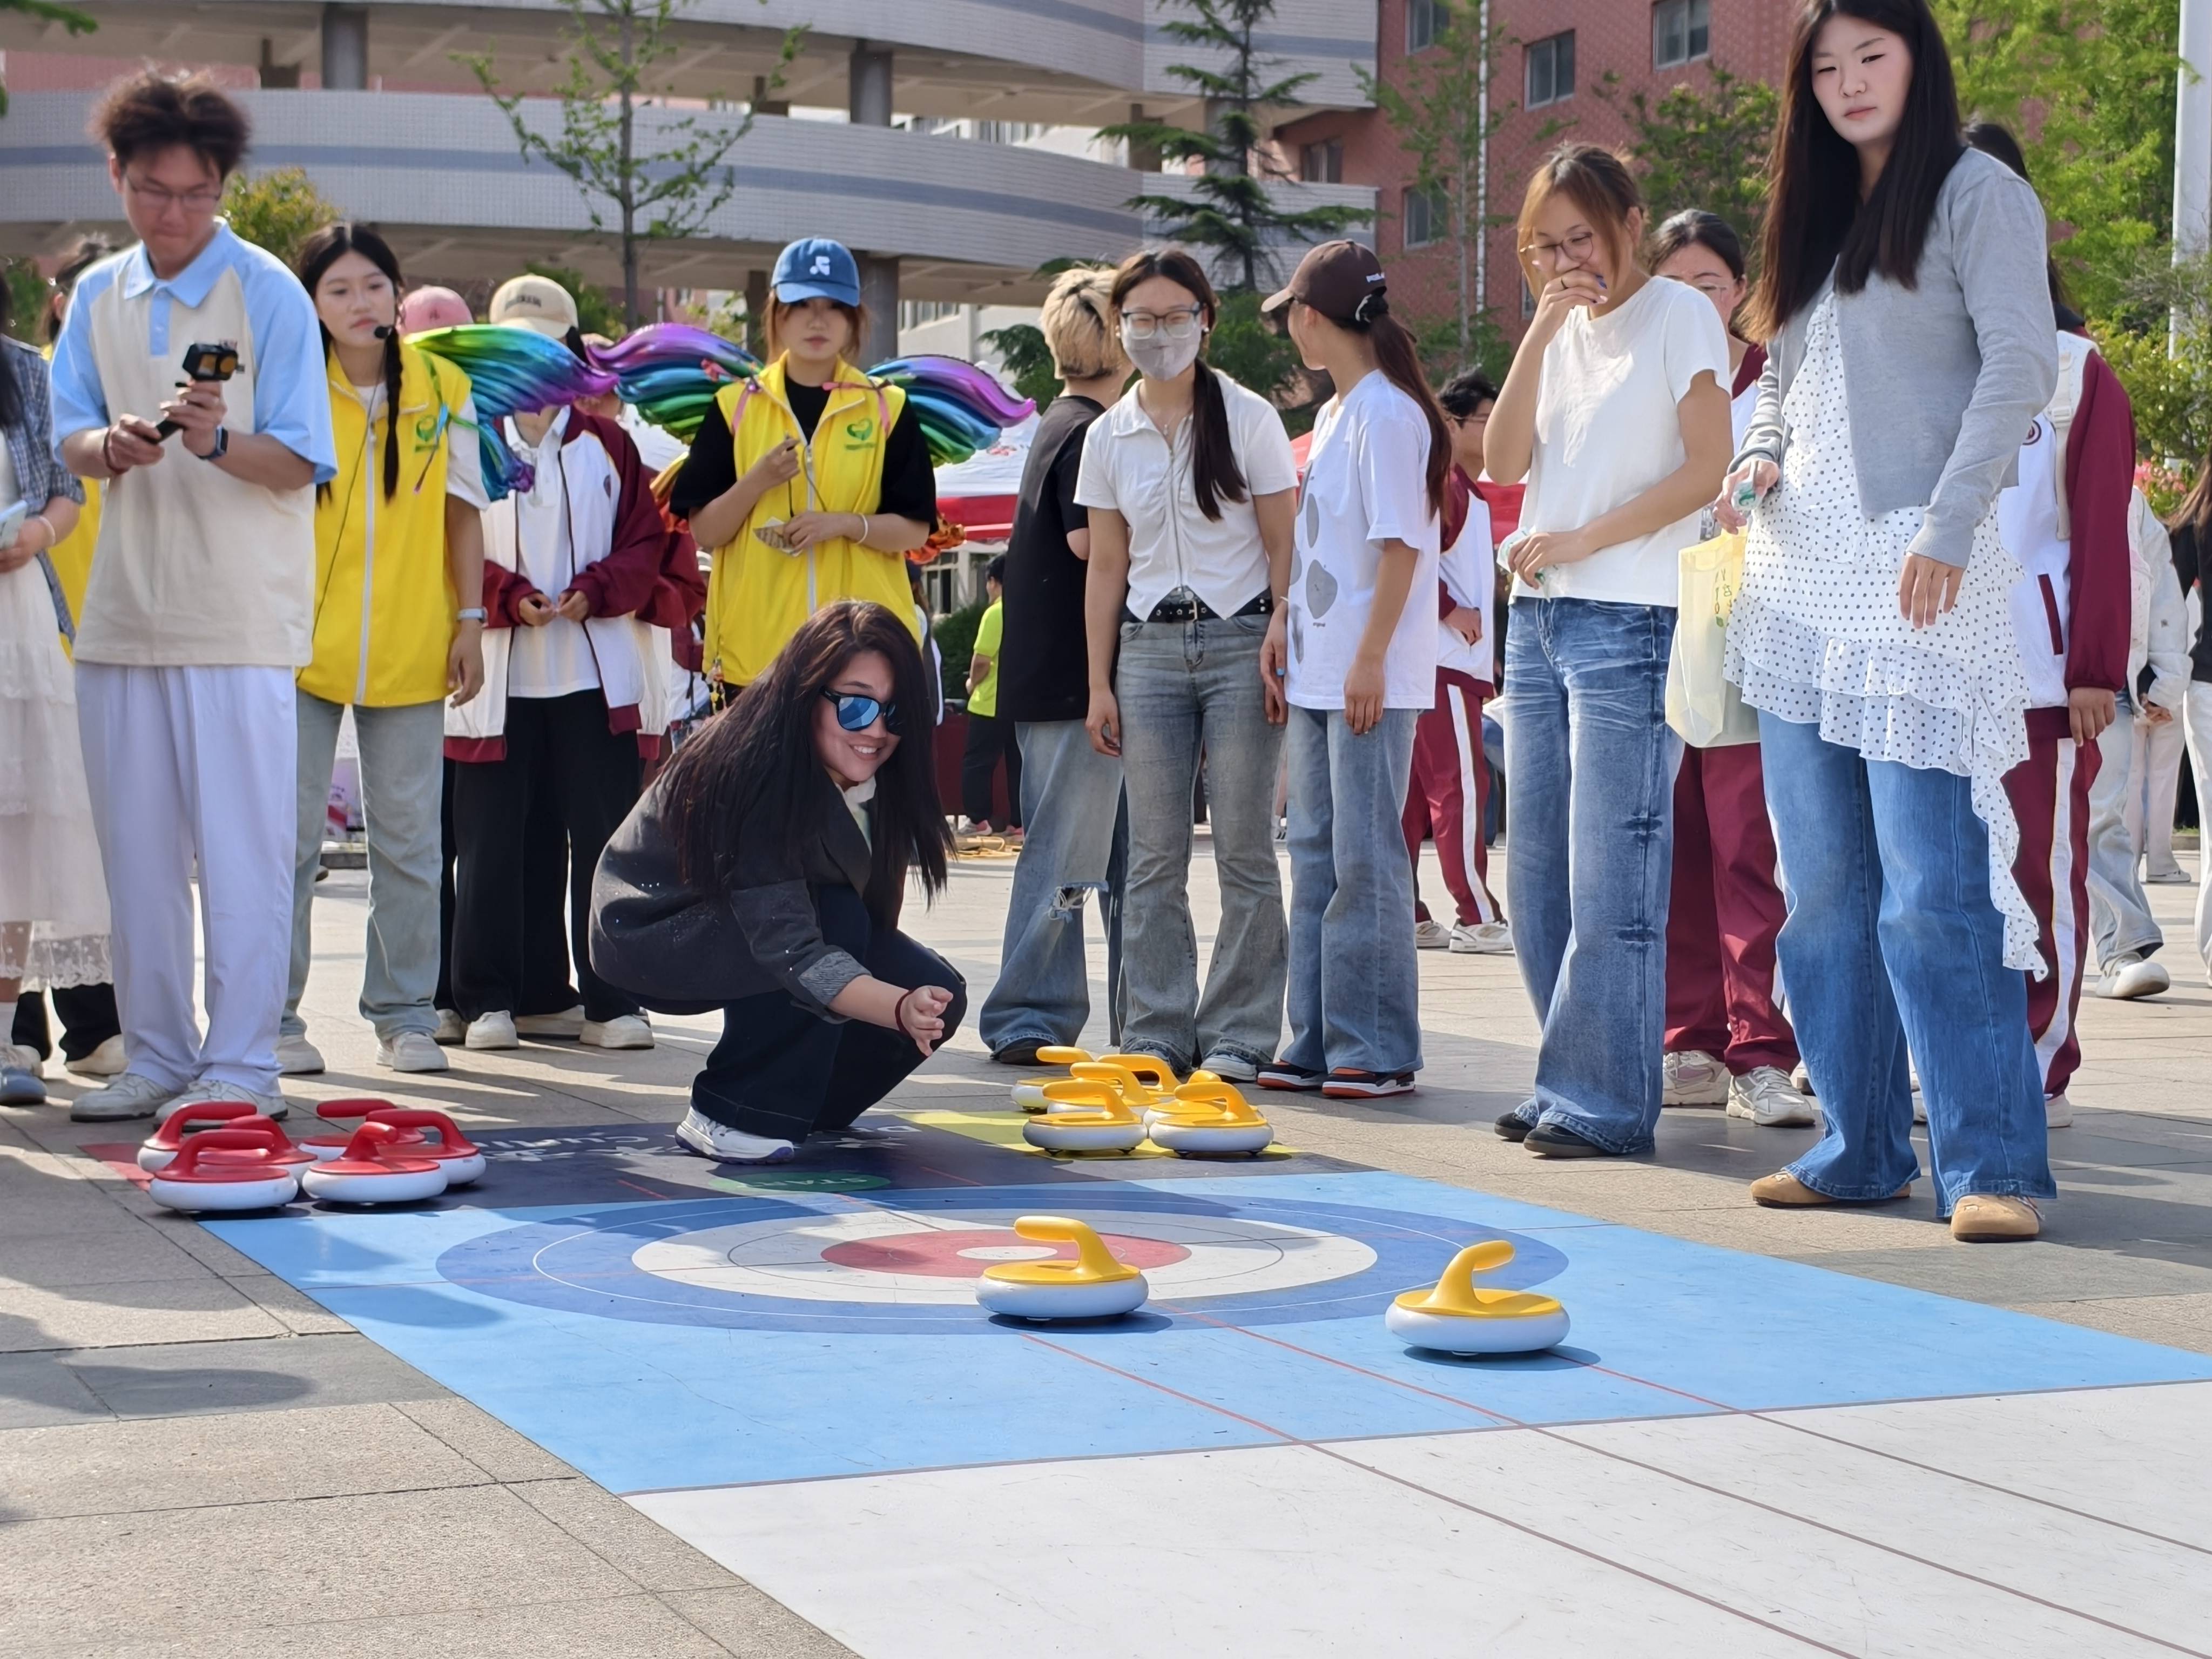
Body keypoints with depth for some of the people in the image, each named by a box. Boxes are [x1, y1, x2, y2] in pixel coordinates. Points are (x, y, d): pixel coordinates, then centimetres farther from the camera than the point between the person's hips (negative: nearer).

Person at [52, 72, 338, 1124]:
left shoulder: (269, 295, -4)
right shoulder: (98, 297, 11)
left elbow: (300, 465, -7)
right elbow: (70, 439, 8)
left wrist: (217, 442, -26)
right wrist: (111, 445, -15)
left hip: (239, 617, -5)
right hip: (123, 611, 5)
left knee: (241, 849, -3)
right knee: (137, 850, 9)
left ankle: (240, 1064, 2)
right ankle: (158, 1057, 18)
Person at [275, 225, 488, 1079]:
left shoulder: (443, 386, 4)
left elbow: (462, 508, 8)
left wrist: (471, 620, 3)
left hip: (410, 648, 1)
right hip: (303, 644, -1)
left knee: (408, 839, 5)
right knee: (290, 834, 1)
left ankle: (403, 1014, 14)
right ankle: (274, 1017, 8)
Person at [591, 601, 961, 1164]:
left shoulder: (877, 775, -12)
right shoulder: (754, 776, -34)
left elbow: (877, 914, -6)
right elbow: (790, 951, -41)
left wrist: (921, 1005, -21)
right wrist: (900, 1007, -54)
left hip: (752, 926, 7)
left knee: (938, 996, -13)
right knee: (839, 921, -32)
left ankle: (800, 1106, 12)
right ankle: (728, 1117, -17)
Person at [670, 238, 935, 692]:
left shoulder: (888, 409, 6)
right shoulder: (736, 407, 7)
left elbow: (915, 530, 3)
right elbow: (704, 531, 4)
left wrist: (846, 524, -14)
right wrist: (757, 482, -14)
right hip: (755, 644, 0)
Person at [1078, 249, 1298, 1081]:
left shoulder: (1248, 418, 0)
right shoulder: (1108, 437, 9)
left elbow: (1283, 547, 0)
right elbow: (1106, 567, 12)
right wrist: (1099, 683, 7)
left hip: (1239, 643, -3)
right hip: (1149, 646, 3)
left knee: (1244, 847, -3)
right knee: (1153, 853, 1)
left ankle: (1239, 1034, 3)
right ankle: (1156, 1030, 8)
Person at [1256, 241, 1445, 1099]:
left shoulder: (1387, 413, -12)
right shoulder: (1333, 413, 16)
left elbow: (1400, 545, -16)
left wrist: (1371, 659, -19)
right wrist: (1283, 625, 11)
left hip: (1372, 678, -9)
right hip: (1316, 672, 9)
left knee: (1366, 857, -6)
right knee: (1315, 853, 10)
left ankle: (1378, 1049, -1)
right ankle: (1316, 1040, 15)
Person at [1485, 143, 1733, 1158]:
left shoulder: (1679, 316, -2)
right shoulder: (1564, 330, 17)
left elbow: (1709, 468, -10)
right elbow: (1504, 462, 6)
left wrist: (1583, 539, -13)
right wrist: (1541, 332, -2)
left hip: (1628, 624, -7)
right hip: (1537, 619, 7)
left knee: (1611, 877, -9)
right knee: (1538, 875, 6)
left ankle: (1605, 1104, -5)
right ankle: (1566, 1089, 13)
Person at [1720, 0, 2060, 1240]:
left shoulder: (1976, 192, 0)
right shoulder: (1814, 217, 20)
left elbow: (2022, 361, -10)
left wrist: (1950, 526, -19)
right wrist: (1759, 457, 3)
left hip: (1918, 571, -7)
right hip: (1802, 572, 7)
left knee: (1934, 888, -13)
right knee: (1826, 888, 7)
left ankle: (1991, 1163, -9)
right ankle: (1861, 1148, 14)